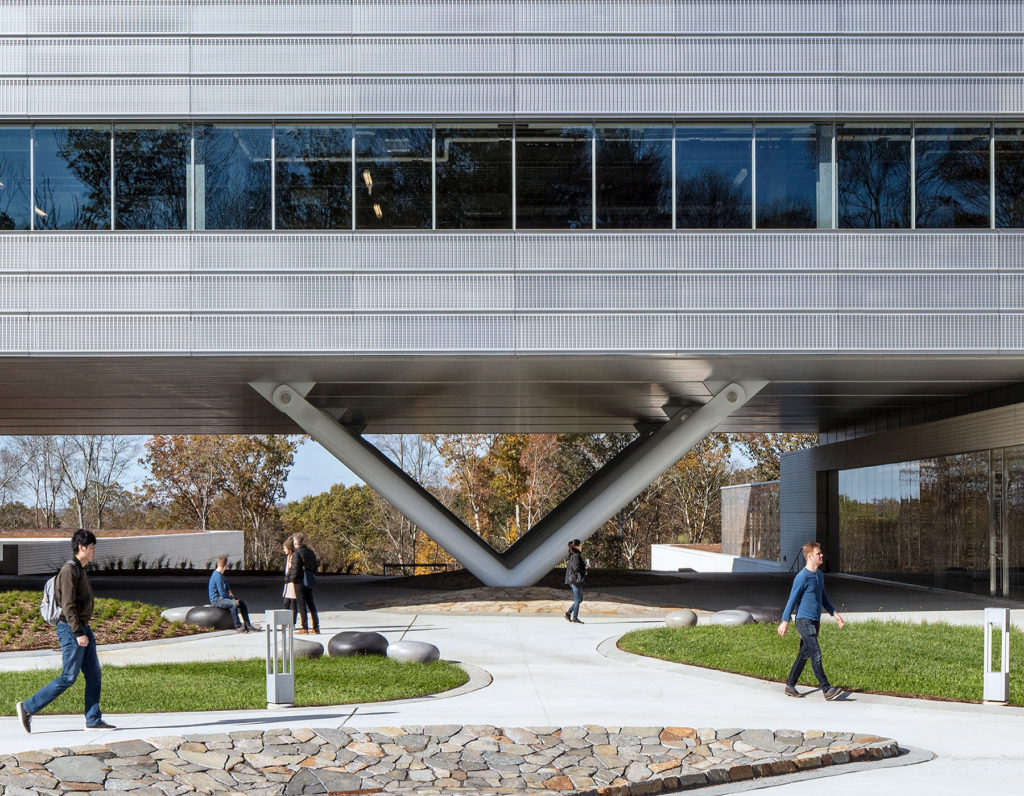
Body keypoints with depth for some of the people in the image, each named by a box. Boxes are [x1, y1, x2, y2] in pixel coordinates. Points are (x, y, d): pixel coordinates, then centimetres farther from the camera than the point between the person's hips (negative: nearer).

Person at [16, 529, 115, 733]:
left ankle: (93, 719, 7)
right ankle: (28, 708, 2)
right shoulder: (69, 570, -14)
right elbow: (68, 605, -20)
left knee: (94, 675, 5)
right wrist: (78, 633, -23)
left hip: (83, 629, 10)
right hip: (71, 630, -10)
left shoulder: (81, 570, 16)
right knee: (68, 677, -6)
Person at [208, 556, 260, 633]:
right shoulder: (217, 576, -20)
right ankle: (238, 626, -29)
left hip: (222, 598, 10)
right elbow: (222, 593, -22)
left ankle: (247, 624, 4)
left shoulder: (220, 574, 12)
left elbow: (227, 587, 22)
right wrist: (233, 599, -14)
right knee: (233, 604, -33)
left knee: (242, 603, 4)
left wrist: (231, 595, 7)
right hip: (216, 600, -10)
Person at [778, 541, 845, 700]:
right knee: (816, 653, -13)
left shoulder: (820, 575, 12)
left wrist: (834, 613, 17)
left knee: (804, 654, 11)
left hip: (815, 621, 9)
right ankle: (826, 689, -16)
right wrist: (785, 621, -10)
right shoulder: (802, 577, -14)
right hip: (804, 620, -9)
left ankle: (790, 685, 20)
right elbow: (792, 599, -12)